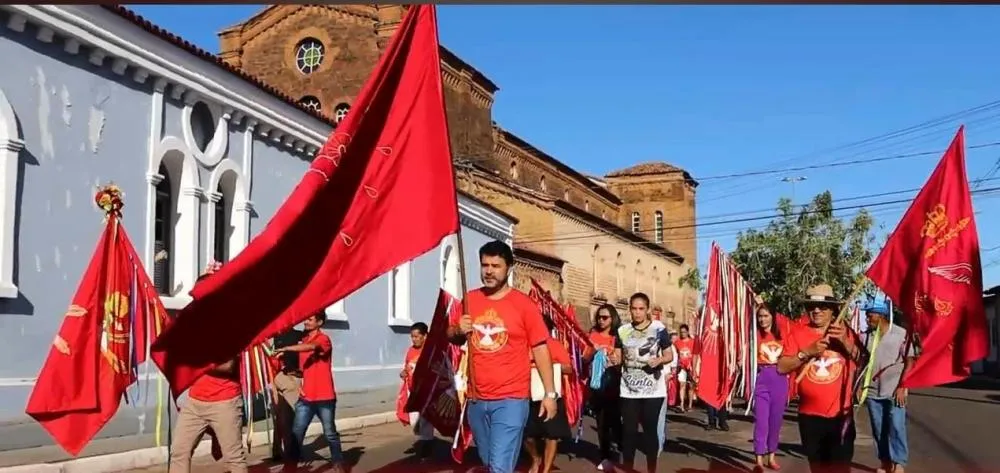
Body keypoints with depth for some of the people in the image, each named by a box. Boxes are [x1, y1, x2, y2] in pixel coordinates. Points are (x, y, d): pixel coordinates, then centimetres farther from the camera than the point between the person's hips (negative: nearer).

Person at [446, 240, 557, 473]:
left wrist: (550, 393, -8)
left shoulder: (523, 304, -7)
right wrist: (458, 330, -7)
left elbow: (540, 349, -5)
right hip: (476, 399, 5)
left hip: (511, 399, -5)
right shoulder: (470, 300, 5)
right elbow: (453, 337, 17)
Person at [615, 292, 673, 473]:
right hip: (629, 390, 2)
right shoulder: (622, 331, 5)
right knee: (629, 430, 4)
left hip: (653, 390, -2)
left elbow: (669, 355, 1)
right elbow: (618, 357, 11)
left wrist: (659, 360, -19)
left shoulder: (659, 328, -3)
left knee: (650, 429, 4)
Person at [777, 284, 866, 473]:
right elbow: (782, 367, -7)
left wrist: (846, 342, -21)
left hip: (840, 413, -1)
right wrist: (807, 352, -19)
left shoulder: (845, 331, 2)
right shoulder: (797, 333, 0)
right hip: (810, 414, 1)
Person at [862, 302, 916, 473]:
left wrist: (902, 387, -11)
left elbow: (910, 361, -4)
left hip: (895, 391, -4)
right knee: (878, 429, 8)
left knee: (896, 427, -5)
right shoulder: (867, 336, 6)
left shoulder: (901, 334, -3)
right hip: (873, 392, 4)